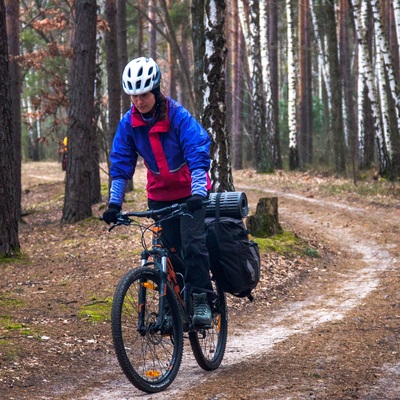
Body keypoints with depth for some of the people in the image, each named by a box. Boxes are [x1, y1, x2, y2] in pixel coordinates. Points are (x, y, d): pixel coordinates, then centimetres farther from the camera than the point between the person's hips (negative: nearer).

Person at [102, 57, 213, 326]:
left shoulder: (178, 116, -21)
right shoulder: (129, 123, -9)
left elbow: (198, 155, -25)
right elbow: (121, 165, -4)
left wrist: (198, 193, -37)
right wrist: (114, 203, -12)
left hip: (189, 192, -4)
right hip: (160, 195, 4)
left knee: (193, 244, -18)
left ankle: (202, 301, -9)